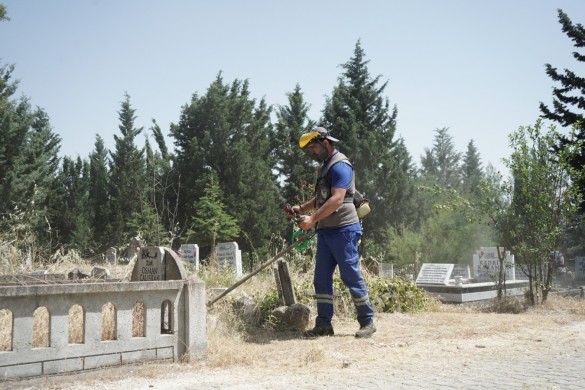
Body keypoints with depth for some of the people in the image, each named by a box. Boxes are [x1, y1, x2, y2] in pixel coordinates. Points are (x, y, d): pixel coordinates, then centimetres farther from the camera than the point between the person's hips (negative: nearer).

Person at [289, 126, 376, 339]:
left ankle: (367, 322, 8)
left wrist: (313, 219, -24)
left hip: (342, 230, -9)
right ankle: (323, 324, 10)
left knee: (351, 277, -3)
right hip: (325, 231, 9)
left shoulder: (340, 165, -11)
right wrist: (302, 208, 12)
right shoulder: (325, 166, 19)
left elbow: (336, 199, -22)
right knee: (322, 279, 6)